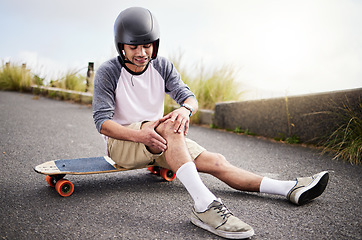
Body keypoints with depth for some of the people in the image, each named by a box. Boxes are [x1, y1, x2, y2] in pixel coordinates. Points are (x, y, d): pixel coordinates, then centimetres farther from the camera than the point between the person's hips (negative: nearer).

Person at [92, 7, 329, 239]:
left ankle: (290, 189, -11)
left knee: (216, 162, -11)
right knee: (168, 126, -36)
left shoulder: (162, 66, 1)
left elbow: (190, 99, -7)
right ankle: (204, 205, -47)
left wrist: (185, 109, -34)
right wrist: (141, 134, -35)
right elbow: (102, 121, -17)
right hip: (123, 142, -4)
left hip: (160, 143, 4)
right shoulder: (108, 73, -10)